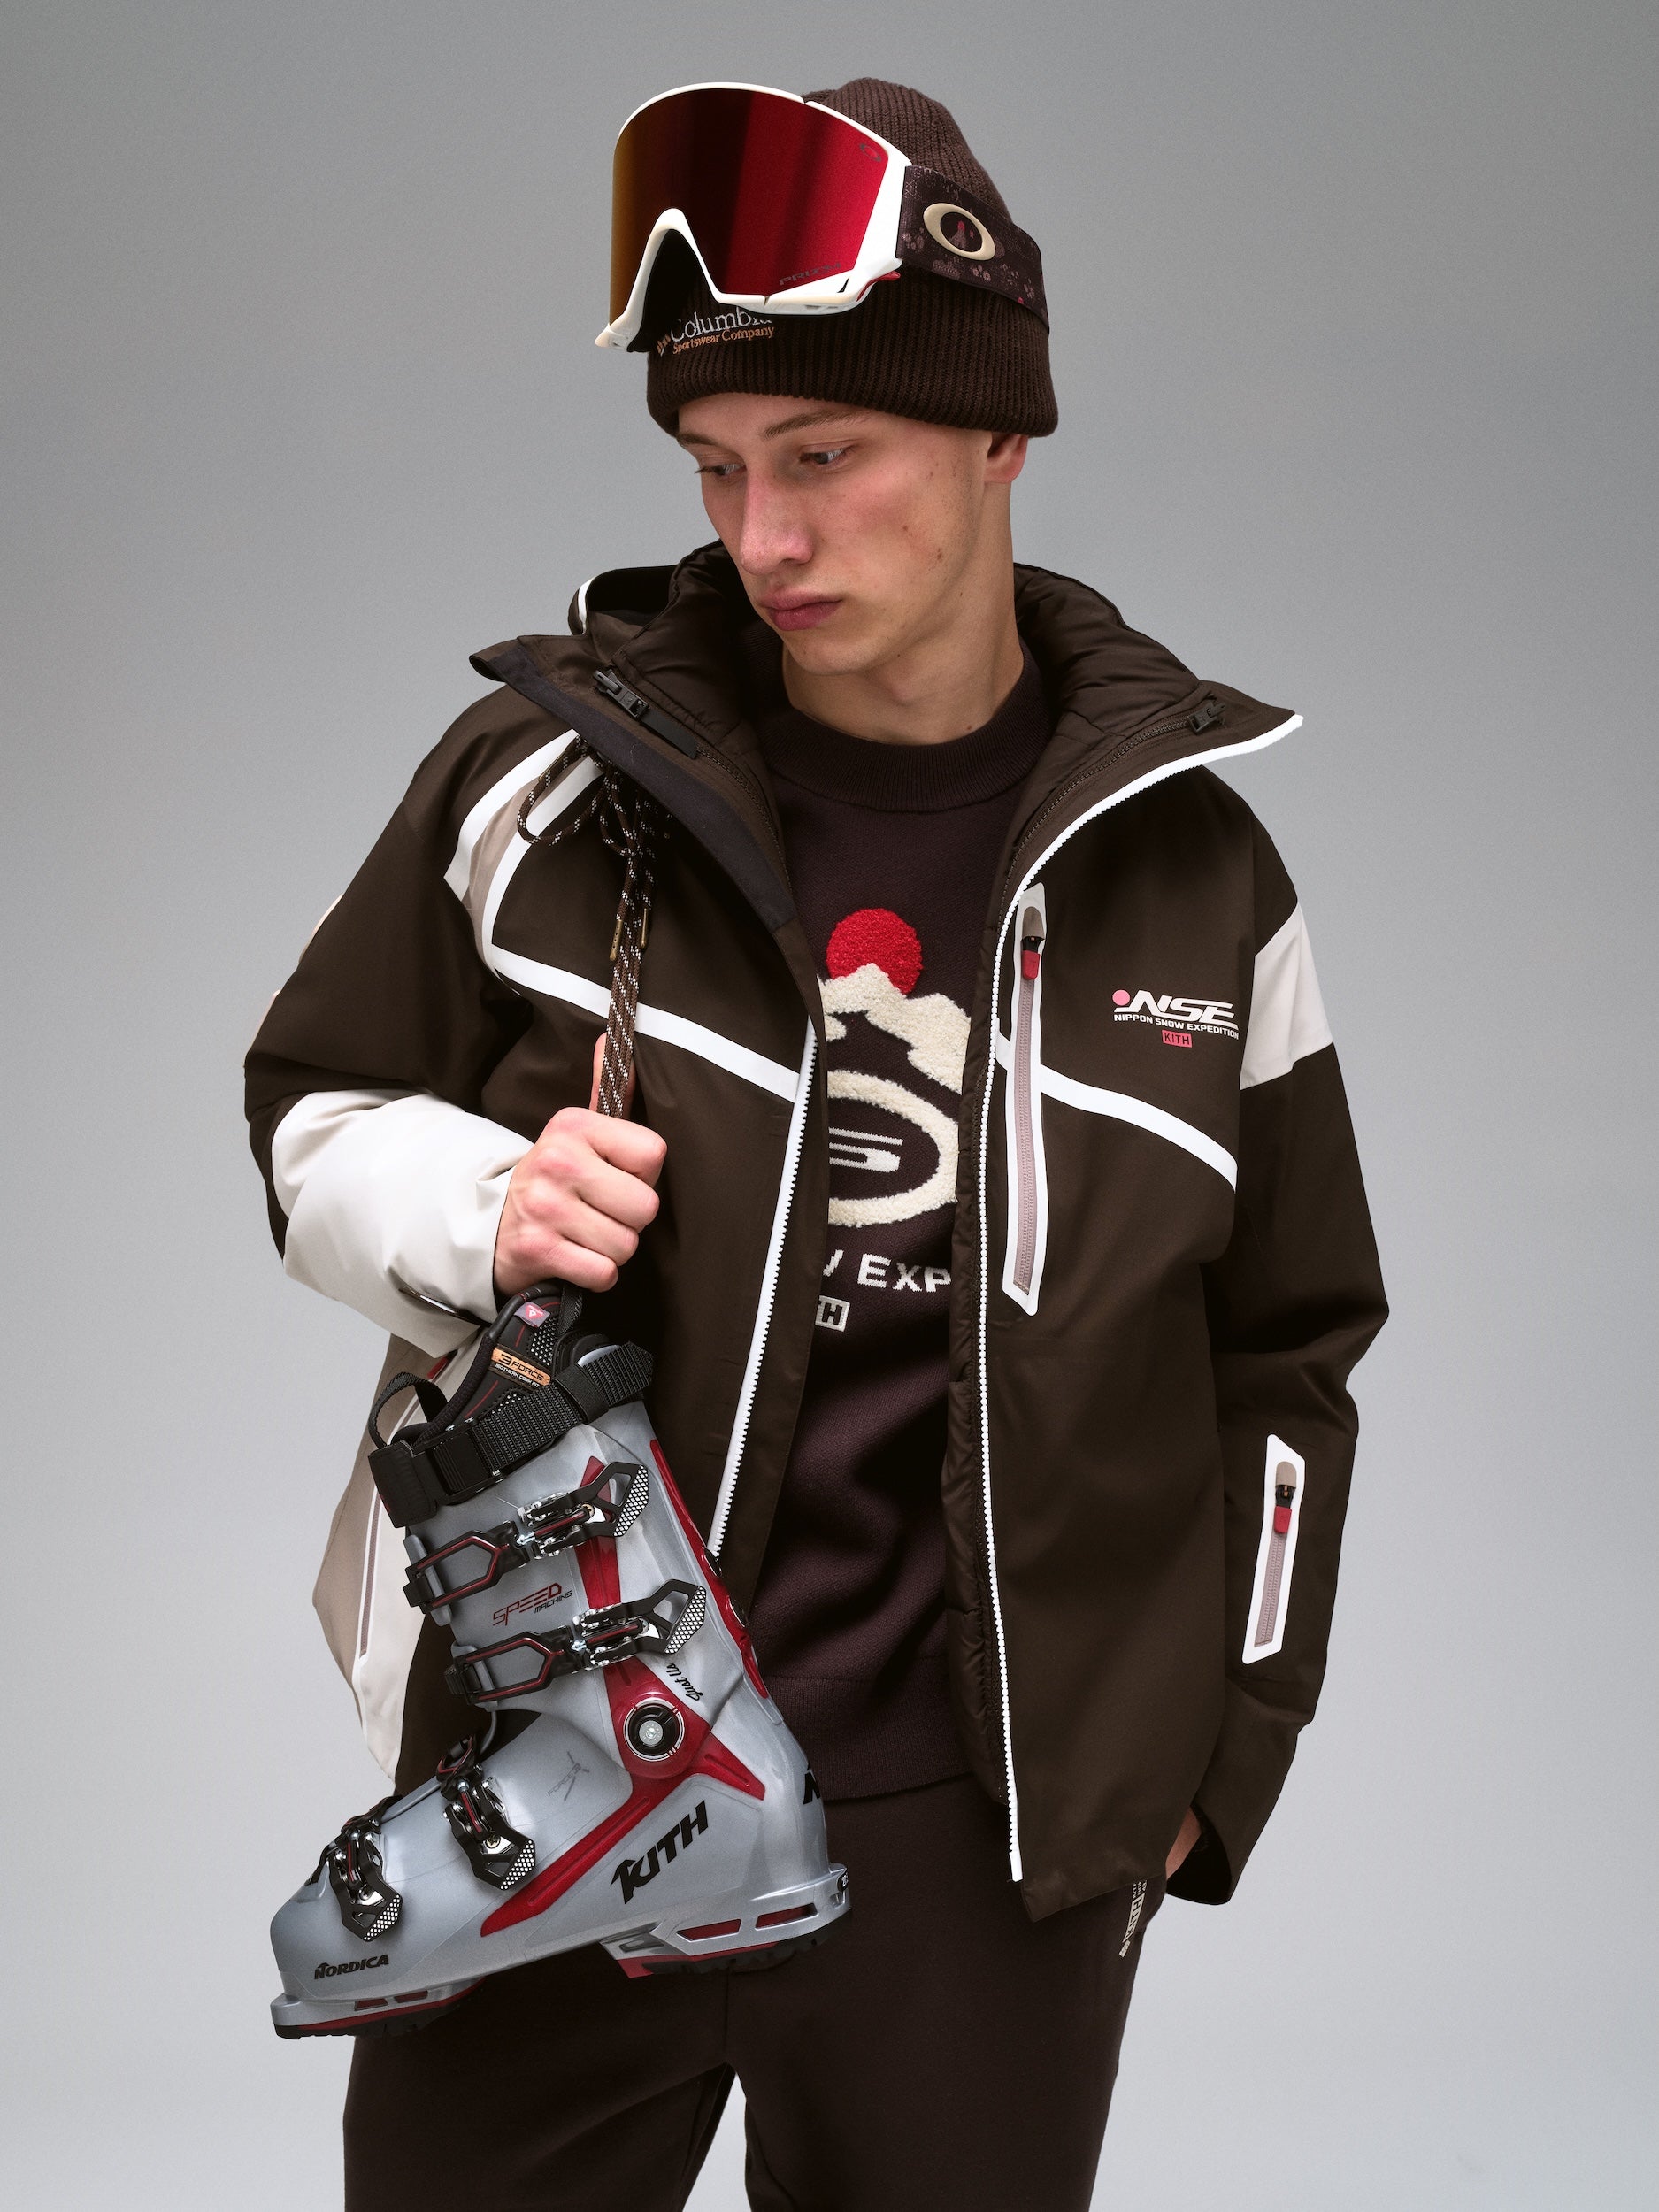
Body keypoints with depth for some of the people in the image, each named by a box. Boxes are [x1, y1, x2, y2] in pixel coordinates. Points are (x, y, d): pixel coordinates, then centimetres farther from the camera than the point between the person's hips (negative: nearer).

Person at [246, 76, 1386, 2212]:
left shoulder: (1192, 870, 1)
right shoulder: (548, 782, -3)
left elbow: (1283, 1354, 11)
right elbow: (314, 1111, 9)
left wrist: (1211, 1751, 9)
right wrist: (474, 1210, -13)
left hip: (989, 1837, 1)